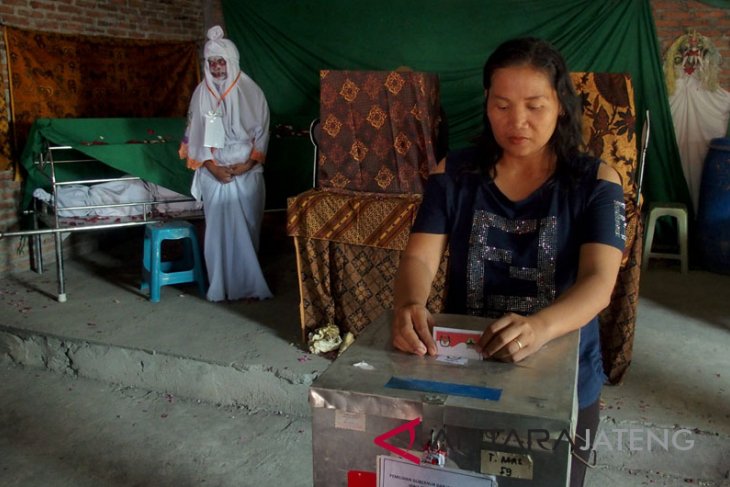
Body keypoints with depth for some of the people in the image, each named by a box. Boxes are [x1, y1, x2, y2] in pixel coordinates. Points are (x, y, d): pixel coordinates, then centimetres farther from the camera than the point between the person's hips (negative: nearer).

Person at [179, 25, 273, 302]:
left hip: (246, 171, -1)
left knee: (247, 227, 1)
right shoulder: (202, 92, 3)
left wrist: (248, 163, -11)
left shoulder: (250, 90, -1)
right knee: (219, 227, 0)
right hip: (214, 172, 1)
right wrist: (212, 167, -8)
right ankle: (224, 286, 8)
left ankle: (248, 284, 12)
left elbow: (261, 130, -1)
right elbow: (195, 133, 3)